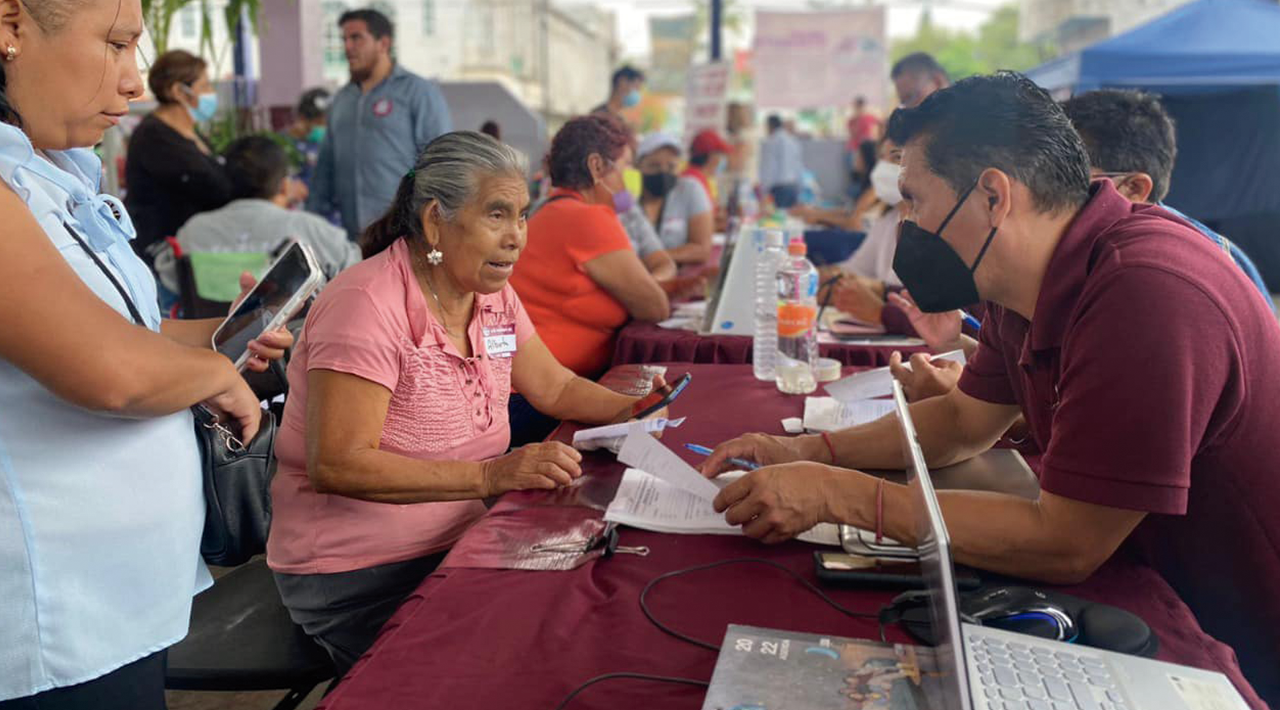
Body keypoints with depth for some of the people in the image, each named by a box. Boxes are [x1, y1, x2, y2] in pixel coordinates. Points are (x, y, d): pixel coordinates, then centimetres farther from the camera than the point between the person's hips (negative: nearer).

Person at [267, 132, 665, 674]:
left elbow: (555, 388, 15)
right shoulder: (368, 304, -20)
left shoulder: (493, 293, 6)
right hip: (361, 573, -7)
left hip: (459, 540, 8)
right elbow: (335, 465, -27)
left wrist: (630, 410, -5)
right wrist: (490, 475, -31)